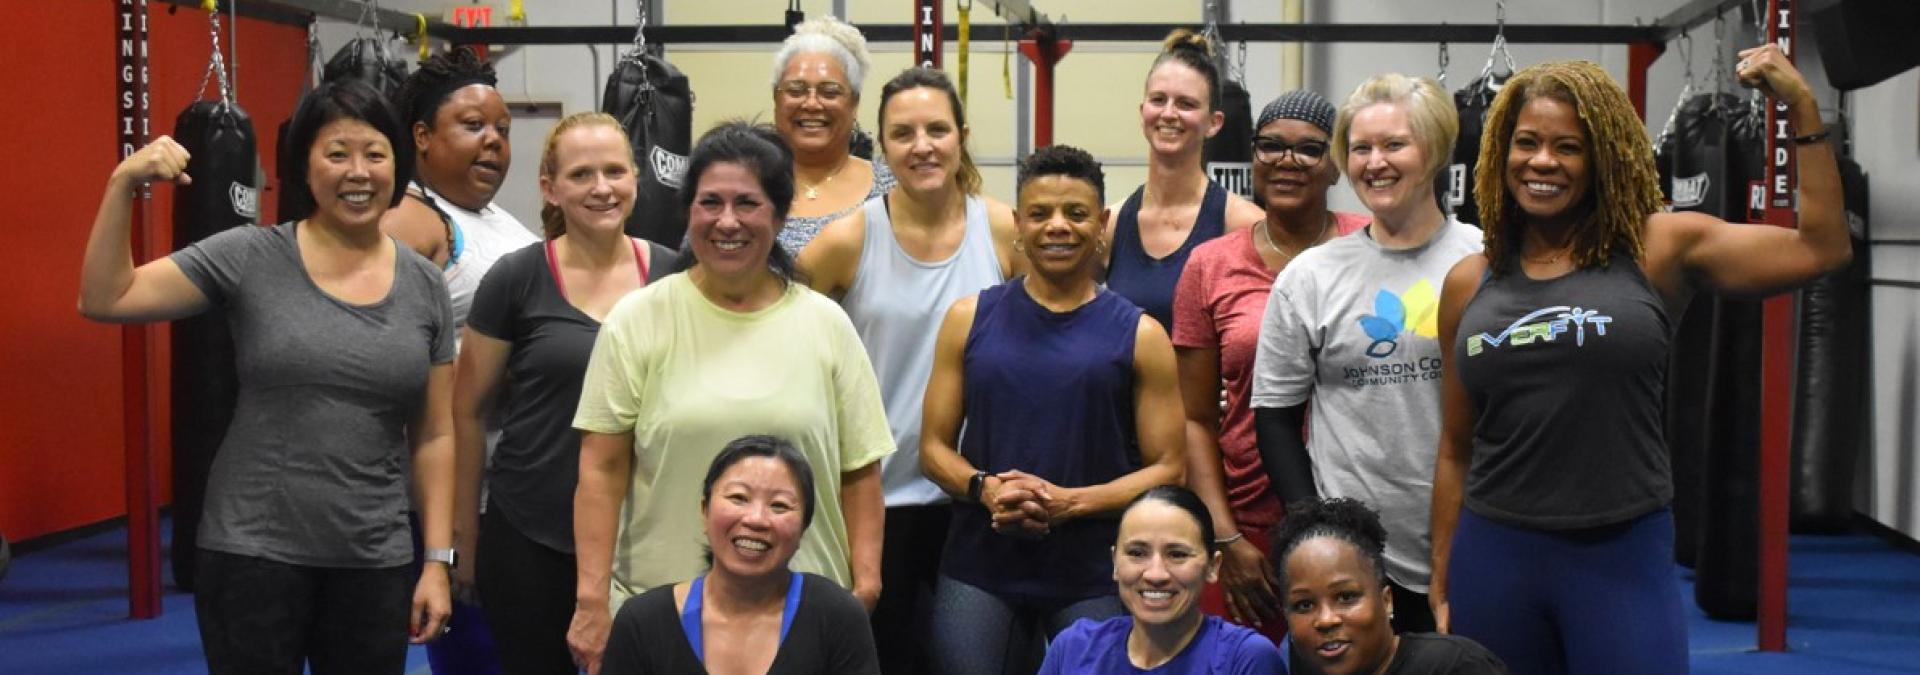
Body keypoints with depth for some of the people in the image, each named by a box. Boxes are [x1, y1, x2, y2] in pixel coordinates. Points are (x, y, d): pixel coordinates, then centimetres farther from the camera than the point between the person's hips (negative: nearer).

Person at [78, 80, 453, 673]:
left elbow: (434, 436, 6)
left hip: (375, 563, 3)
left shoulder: (425, 286, 4)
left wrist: (437, 560, 2)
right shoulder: (249, 258, -3)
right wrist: (123, 186, -17)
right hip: (252, 552, -2)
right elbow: (103, 300, -6)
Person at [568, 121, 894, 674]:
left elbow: (859, 471, 7)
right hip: (658, 605, -1)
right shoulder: (636, 321, 0)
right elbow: (602, 470, -2)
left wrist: (865, 581, 0)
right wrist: (591, 598, -7)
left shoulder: (826, 324, 5)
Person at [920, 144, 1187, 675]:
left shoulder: (1139, 336, 2)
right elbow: (934, 447, 8)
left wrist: (1069, 501, -15)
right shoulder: (970, 320, 6)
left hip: (1095, 576, -1)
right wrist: (985, 489, -13)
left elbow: (1167, 469, 0)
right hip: (979, 570, 1)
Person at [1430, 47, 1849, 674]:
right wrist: (1441, 586, 10)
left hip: (1624, 557, -2)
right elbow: (1456, 450, 10)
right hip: (1492, 556, 2)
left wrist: (1801, 107, -8)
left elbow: (1822, 248, -6)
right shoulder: (1469, 283, 5)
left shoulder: (1660, 250, 0)